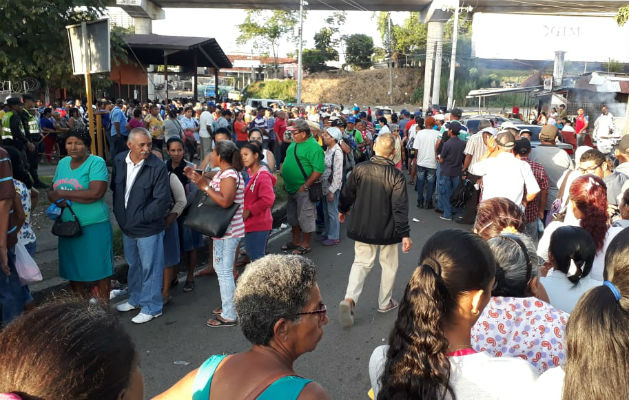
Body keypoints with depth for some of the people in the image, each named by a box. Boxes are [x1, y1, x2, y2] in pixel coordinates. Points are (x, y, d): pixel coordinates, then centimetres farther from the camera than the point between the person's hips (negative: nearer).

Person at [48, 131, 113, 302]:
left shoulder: (96, 162, -10)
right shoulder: (63, 163, 10)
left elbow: (96, 193, -22)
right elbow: (54, 191, 14)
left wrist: (62, 194, -15)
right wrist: (59, 203, -10)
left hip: (93, 225, -6)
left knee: (98, 267, 2)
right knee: (73, 265, 15)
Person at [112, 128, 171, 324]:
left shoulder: (158, 167, -19)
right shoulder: (119, 161, 0)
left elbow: (162, 200, -20)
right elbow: (115, 188, 13)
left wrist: (139, 218, -15)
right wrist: (119, 214, 7)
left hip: (148, 228, -6)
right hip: (127, 226, 6)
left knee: (150, 268, 5)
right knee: (133, 265, 23)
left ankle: (151, 307, 21)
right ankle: (135, 299, 42)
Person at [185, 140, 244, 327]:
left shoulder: (230, 175, -20)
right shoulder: (222, 173, 12)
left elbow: (225, 201, -30)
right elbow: (214, 190, 15)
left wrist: (204, 186, -26)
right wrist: (198, 178, 9)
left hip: (228, 231, -11)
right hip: (222, 229, 11)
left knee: (224, 271, -4)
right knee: (221, 269, 20)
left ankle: (229, 316, 6)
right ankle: (228, 306, 34)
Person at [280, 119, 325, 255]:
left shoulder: (313, 147, -19)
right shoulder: (294, 143, 9)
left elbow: (319, 170, -23)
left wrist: (305, 186, -21)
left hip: (303, 190, -9)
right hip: (291, 188, 9)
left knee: (305, 218, 3)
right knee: (293, 216, 19)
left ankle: (306, 245, 17)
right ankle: (295, 241, 35)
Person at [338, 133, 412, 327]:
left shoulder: (360, 169, -8)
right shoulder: (396, 176, -16)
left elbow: (347, 193, 2)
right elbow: (400, 208, -19)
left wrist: (343, 210, 21)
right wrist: (404, 234, -16)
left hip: (362, 227, 3)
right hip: (387, 230, -2)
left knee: (361, 262, 13)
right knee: (389, 264, 18)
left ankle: (350, 299, -7)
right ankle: (384, 302, 31)